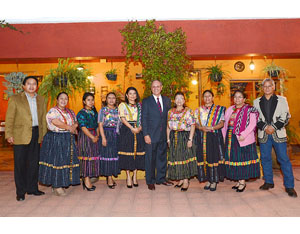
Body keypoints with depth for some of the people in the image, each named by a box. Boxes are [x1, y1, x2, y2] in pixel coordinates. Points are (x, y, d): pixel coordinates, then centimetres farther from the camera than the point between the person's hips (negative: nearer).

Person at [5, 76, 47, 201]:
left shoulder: (41, 99, 12)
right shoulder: (15, 99, 2)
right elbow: (9, 118, -1)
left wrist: (44, 134, 9)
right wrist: (9, 134, -8)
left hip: (36, 134, 4)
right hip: (20, 135, -3)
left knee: (34, 163, 10)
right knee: (20, 164, 3)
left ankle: (32, 188, 23)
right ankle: (20, 192, 14)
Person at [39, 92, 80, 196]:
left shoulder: (70, 112, 15)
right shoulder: (52, 111, -6)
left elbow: (76, 122, 11)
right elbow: (56, 123, -18)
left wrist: (74, 126, -12)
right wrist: (69, 127, -11)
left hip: (68, 140, 7)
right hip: (55, 139, -6)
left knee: (67, 161, 5)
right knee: (56, 161, -6)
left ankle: (62, 184, 16)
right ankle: (56, 186, 3)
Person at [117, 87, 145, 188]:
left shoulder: (139, 106, 15)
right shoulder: (122, 105, 5)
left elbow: (142, 118, 10)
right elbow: (122, 118, -5)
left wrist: (140, 127, -10)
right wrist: (132, 128, -15)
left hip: (138, 131, 3)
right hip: (126, 131, -3)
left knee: (137, 152, 1)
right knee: (127, 152, -4)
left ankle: (135, 176, 13)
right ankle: (128, 177, 5)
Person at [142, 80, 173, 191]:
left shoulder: (167, 100, 10)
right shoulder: (146, 101, 0)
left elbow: (168, 117, 11)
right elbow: (144, 119, -4)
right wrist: (146, 134, -12)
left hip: (164, 135, 4)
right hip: (151, 135, -3)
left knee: (162, 157, 13)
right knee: (150, 159, 4)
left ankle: (161, 178, 27)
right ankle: (150, 181, 17)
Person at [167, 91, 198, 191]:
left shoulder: (188, 111, -2)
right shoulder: (170, 112, 10)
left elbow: (192, 126, -8)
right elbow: (168, 126, 12)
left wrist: (190, 139, -15)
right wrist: (168, 139, 7)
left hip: (185, 136, -4)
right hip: (174, 137, 4)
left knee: (185, 156, -2)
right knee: (175, 158, 7)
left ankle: (186, 181, 8)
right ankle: (181, 179, 21)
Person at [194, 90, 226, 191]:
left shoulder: (219, 109, 6)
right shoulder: (198, 110, 13)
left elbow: (222, 123, -1)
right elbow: (195, 123, 7)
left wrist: (211, 128, -17)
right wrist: (201, 127, -13)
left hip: (214, 137, -2)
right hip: (202, 137, 2)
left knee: (214, 158, -3)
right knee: (204, 158, 2)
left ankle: (214, 181, 8)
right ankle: (207, 180, 13)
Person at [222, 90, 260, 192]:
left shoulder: (249, 110, -4)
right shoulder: (230, 109, 14)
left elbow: (252, 123, -13)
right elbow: (226, 123, 17)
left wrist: (243, 135, -21)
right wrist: (224, 136, 10)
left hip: (243, 139, -6)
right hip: (231, 138, 6)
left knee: (242, 159, -2)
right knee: (233, 158, 8)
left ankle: (243, 182, 9)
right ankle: (239, 181, 20)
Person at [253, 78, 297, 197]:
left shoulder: (282, 100, 6)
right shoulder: (257, 102, 10)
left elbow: (286, 117, 1)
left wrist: (274, 127, -12)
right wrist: (265, 127, -9)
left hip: (278, 134, -2)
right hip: (263, 134, 2)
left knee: (284, 159, -3)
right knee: (265, 158, 8)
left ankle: (289, 186, 5)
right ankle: (268, 182, 21)